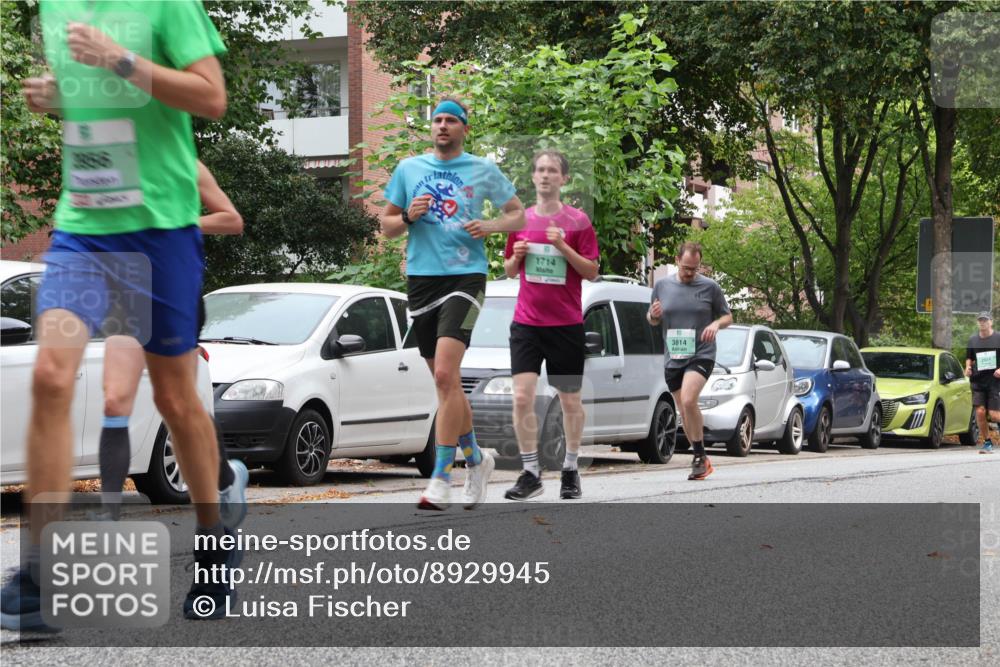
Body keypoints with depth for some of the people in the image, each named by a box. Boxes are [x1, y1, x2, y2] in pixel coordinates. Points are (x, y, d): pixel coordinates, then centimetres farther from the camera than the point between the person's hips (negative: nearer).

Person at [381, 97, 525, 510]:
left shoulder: (483, 170, 6)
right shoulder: (408, 169, 11)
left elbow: (518, 214, 13)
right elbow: (386, 226, 15)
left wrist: (489, 227, -6)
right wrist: (408, 216, -7)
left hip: (465, 277, -4)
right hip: (421, 278, 4)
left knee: (446, 375, -19)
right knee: (447, 383, 10)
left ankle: (441, 479, -18)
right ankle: (475, 459, 30)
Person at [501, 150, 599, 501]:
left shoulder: (578, 220, -3)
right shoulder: (521, 219, 7)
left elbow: (592, 272, -4)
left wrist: (563, 247, -17)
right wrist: (516, 255, -6)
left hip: (566, 324, -2)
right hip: (526, 323, 2)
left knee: (570, 399, 8)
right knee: (522, 396, -11)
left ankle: (571, 469, 24)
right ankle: (531, 472, -3)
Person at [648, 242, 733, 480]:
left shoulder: (710, 287, 0)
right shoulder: (662, 286, 6)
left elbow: (728, 316, 9)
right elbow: (652, 320, 17)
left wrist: (717, 324, -13)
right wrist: (653, 315, -7)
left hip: (701, 355, -4)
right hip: (672, 359, 4)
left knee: (688, 400, -25)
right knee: (684, 412, 8)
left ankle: (700, 456, -15)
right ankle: (701, 461, 22)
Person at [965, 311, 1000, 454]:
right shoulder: (973, 339, 9)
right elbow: (969, 358, 21)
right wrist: (968, 368, 1)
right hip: (978, 381, 3)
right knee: (980, 412, -8)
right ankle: (987, 442, 5)